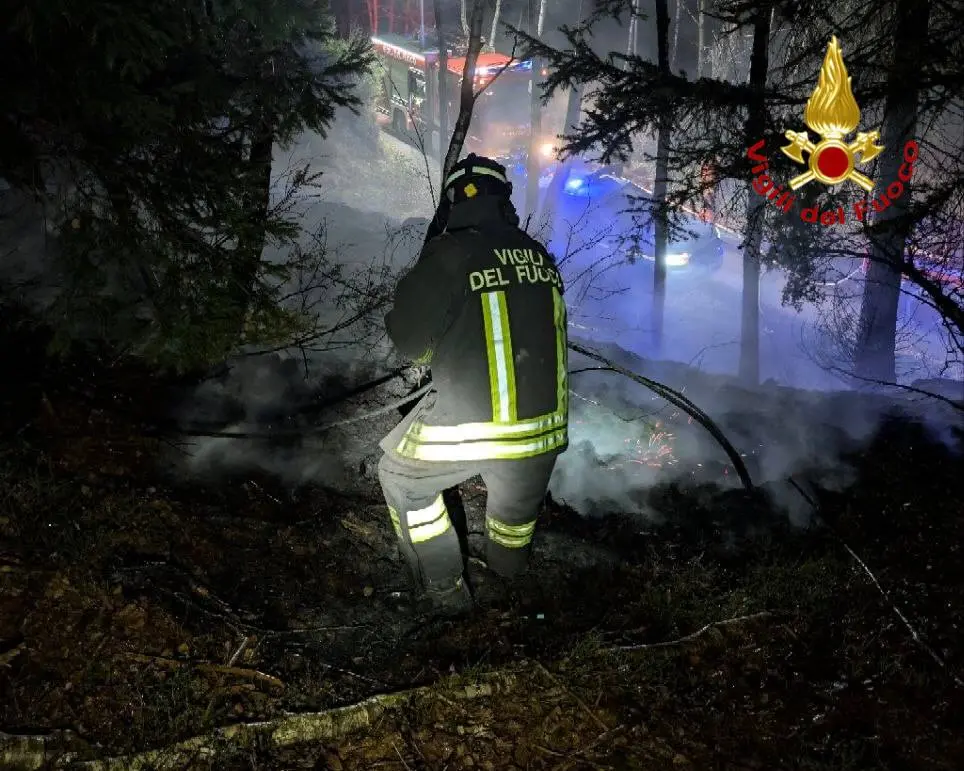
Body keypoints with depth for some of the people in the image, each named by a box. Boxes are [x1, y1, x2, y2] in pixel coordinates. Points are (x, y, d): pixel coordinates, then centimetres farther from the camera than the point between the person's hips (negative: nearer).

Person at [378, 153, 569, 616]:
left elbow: (410, 342, -7)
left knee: (402, 478, 22)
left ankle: (445, 591, 24)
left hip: (470, 423, -4)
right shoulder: (539, 256, 2)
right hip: (545, 423, 5)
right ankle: (509, 565, 60)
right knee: (519, 483, 33)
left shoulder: (449, 256, -13)